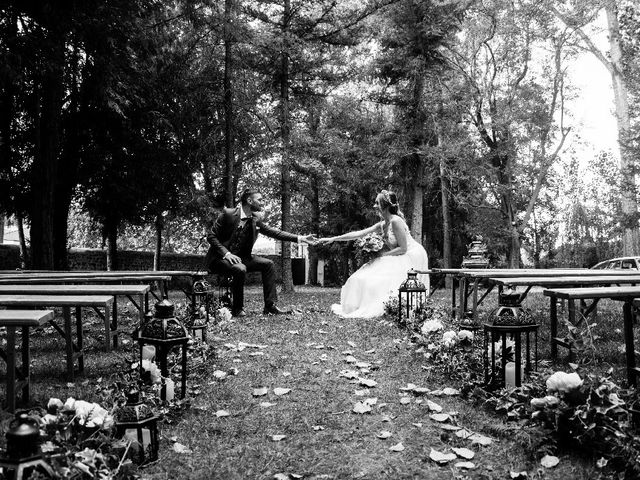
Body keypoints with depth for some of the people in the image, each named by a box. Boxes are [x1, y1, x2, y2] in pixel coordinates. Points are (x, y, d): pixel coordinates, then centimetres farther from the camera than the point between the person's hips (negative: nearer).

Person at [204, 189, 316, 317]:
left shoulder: (255, 219, 3)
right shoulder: (228, 214, -15)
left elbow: (273, 232, 2)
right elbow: (211, 236, -13)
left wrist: (300, 238, -6)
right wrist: (226, 254, -27)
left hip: (240, 257, 7)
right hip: (220, 258, -7)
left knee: (267, 264, -7)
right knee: (240, 269, -35)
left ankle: (270, 305, -5)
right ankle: (237, 309, -18)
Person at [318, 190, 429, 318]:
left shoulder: (396, 221, -22)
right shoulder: (382, 225, 4)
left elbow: (403, 248, -22)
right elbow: (359, 234, 4)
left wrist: (384, 255, -13)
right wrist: (333, 239, 2)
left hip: (412, 256, -9)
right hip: (399, 258, 9)